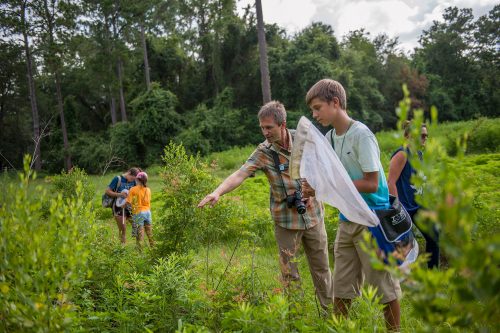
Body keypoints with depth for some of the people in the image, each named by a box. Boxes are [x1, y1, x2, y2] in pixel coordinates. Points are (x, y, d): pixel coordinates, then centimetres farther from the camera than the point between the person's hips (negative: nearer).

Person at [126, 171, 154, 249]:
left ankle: (140, 248, -1)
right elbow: (148, 201, 8)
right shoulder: (148, 190, 4)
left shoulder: (133, 189, -10)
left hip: (138, 213, -4)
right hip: (148, 212, 4)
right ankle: (153, 246, 24)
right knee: (149, 232, 17)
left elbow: (128, 202, -14)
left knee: (140, 232, 0)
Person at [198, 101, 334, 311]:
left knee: (321, 266, 12)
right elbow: (240, 174, -25)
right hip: (286, 219, -2)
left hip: (312, 213, 2)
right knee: (289, 270, 6)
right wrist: (217, 192, -41)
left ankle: (330, 308, 28)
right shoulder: (263, 152, -11)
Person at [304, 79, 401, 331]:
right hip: (347, 221, 7)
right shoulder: (329, 138, 7)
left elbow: (371, 184, -18)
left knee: (384, 286, 7)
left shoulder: (361, 135, -15)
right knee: (341, 288, 12)